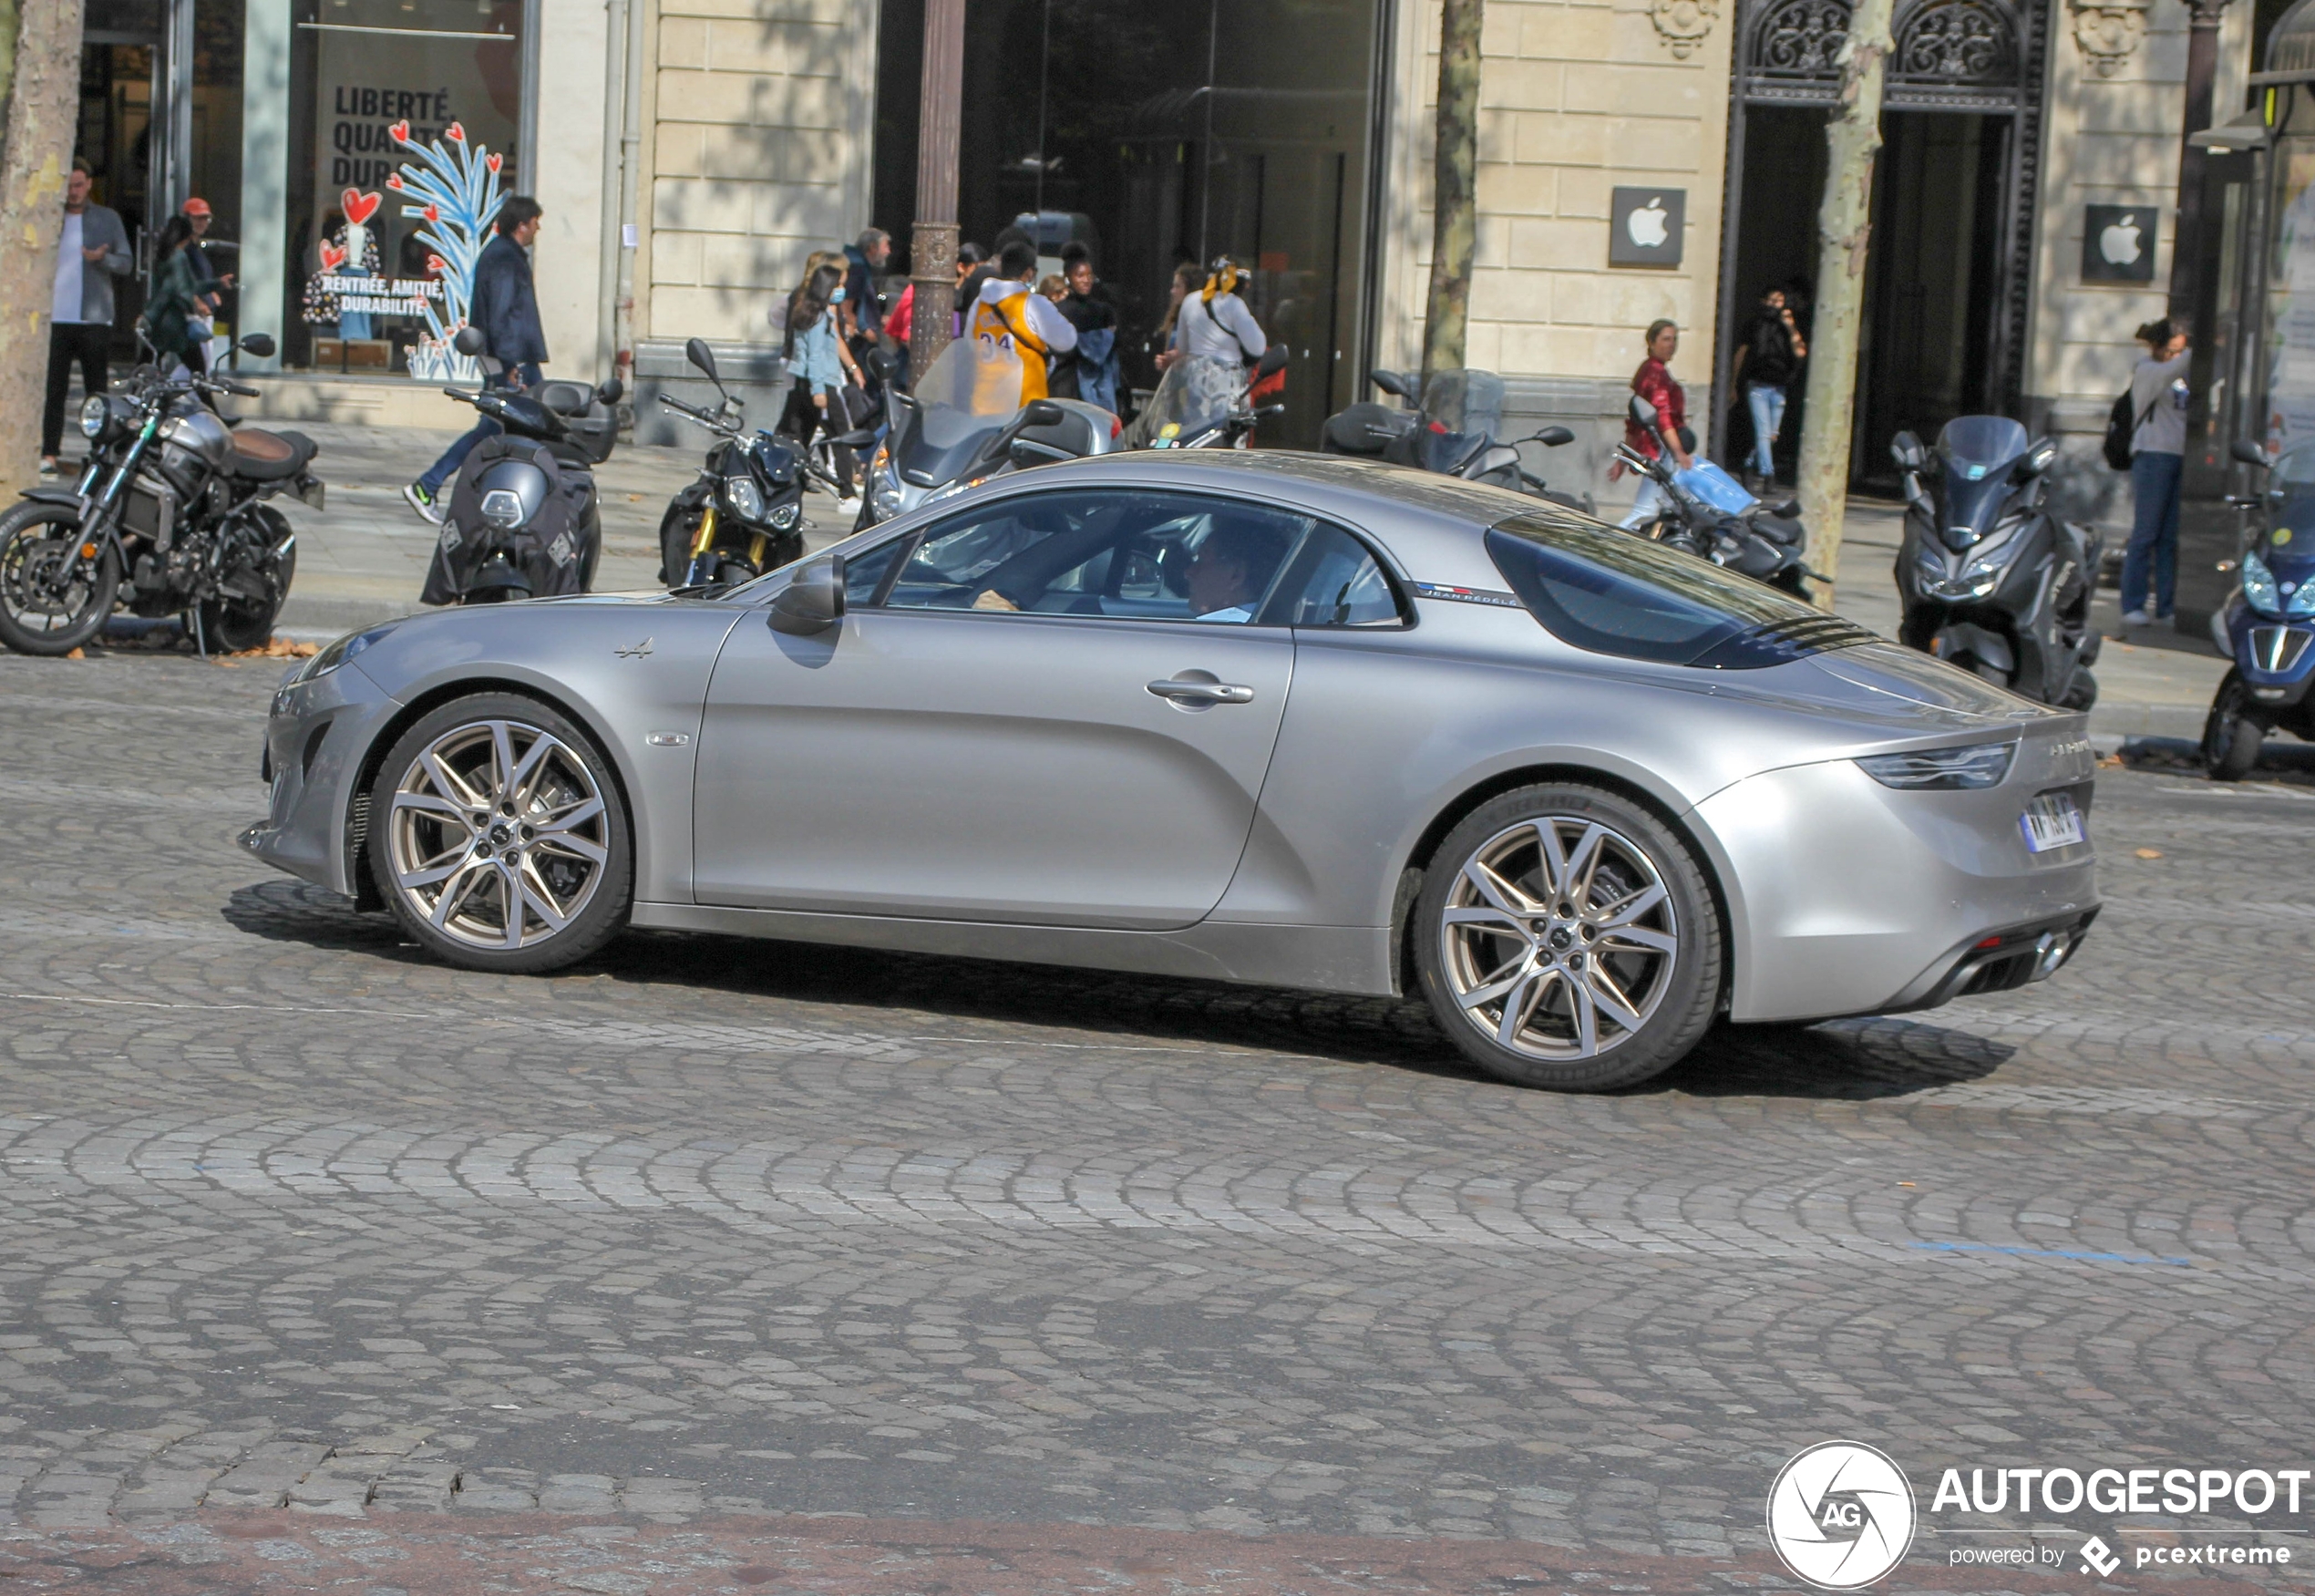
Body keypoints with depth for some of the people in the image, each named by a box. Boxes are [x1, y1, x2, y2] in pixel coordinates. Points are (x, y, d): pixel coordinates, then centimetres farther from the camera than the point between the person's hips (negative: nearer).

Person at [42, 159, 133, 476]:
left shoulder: (108, 219, 9)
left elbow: (126, 262, 5)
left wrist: (102, 258, -14)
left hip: (94, 318, 0)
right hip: (55, 317, 0)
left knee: (97, 390, 1)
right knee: (53, 388, -2)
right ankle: (49, 453, 0)